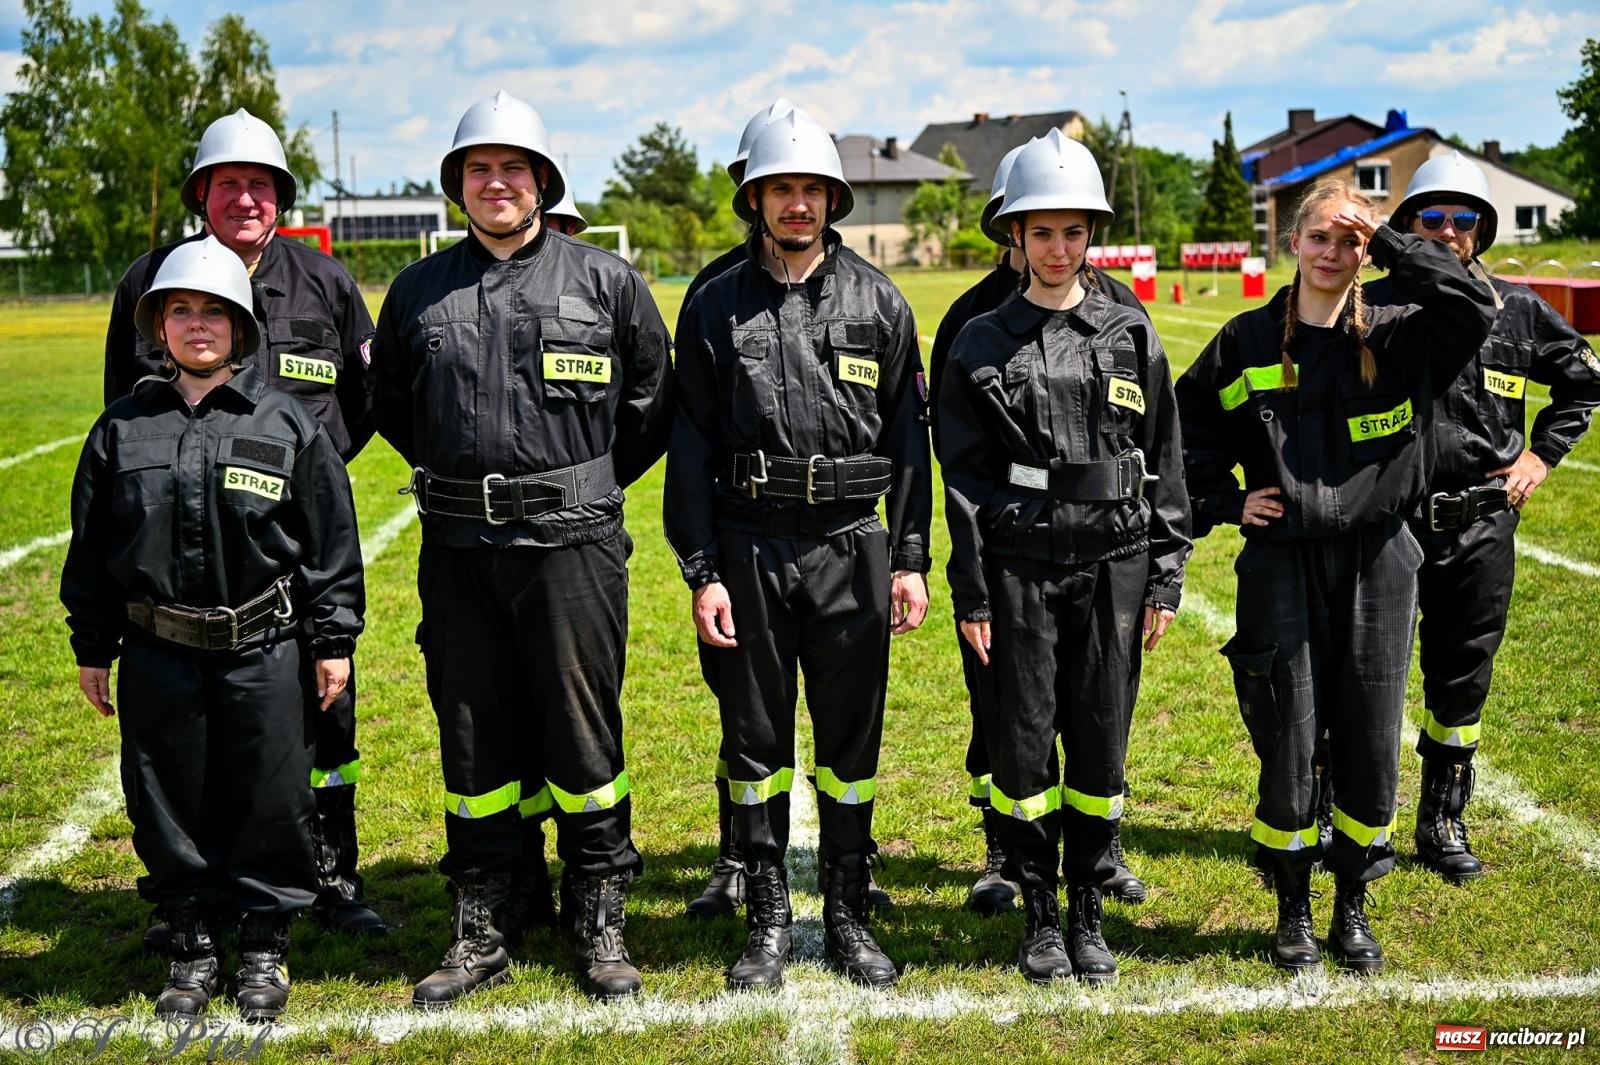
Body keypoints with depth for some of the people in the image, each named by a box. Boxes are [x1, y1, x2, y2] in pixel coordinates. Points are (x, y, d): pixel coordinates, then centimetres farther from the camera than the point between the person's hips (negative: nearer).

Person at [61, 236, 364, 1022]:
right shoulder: (122, 429, 6)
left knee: (269, 801, 6)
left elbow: (332, 541, 0)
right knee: (169, 803, 10)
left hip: (265, 652, -2)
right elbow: (90, 546, 11)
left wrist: (333, 642, -1)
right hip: (158, 654, 2)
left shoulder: (288, 425, -1)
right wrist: (92, 649, 11)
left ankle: (265, 949, 24)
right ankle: (192, 948, 27)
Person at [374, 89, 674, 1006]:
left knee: (582, 738, 5)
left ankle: (599, 923, 21)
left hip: (572, 543, -3)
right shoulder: (418, 293, 8)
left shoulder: (606, 281, 1)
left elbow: (653, 402, 9)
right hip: (458, 550, 3)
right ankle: (485, 929, 23)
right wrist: (461, 479, 15)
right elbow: (392, 405, 21)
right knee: (476, 744, 10)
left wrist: (587, 484, 9)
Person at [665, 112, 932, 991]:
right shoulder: (716, 309, 3)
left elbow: (908, 438, 5)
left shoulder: (877, 303, 4)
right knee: (756, 739, 8)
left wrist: (910, 558, -1)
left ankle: (849, 916, 22)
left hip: (850, 548, 0)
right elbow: (691, 447, 1)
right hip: (748, 548, 0)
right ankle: (767, 921, 22)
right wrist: (702, 573, -4)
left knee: (852, 738, 7)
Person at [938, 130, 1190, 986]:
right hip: (1019, 568, -1)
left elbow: (1166, 464, 7)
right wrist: (971, 595, -3)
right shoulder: (982, 345, 3)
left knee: (1100, 746, 6)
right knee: (1022, 745, 3)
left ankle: (1088, 913, 22)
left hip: (1113, 566, 1)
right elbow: (963, 479, 2)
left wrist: (1165, 582, 3)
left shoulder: (1131, 336, 6)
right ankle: (1041, 916, 20)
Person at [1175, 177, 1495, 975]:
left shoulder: (1397, 338, 2)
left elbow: (1474, 310, -17)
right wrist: (1222, 500, 2)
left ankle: (1353, 907, 25)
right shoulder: (1249, 340, 3)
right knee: (1287, 747, 3)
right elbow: (1187, 422, 13)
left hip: (1376, 564, 1)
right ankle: (1293, 910, 22)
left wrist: (1389, 246, -13)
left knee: (1371, 747, 7)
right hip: (1280, 566, 0)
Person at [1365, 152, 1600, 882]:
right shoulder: (1372, 308, -3)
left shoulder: (1518, 312, 4)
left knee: (1462, 678, 12)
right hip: (1387, 526, -2)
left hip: (1482, 528, 3)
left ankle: (1443, 822, 26)